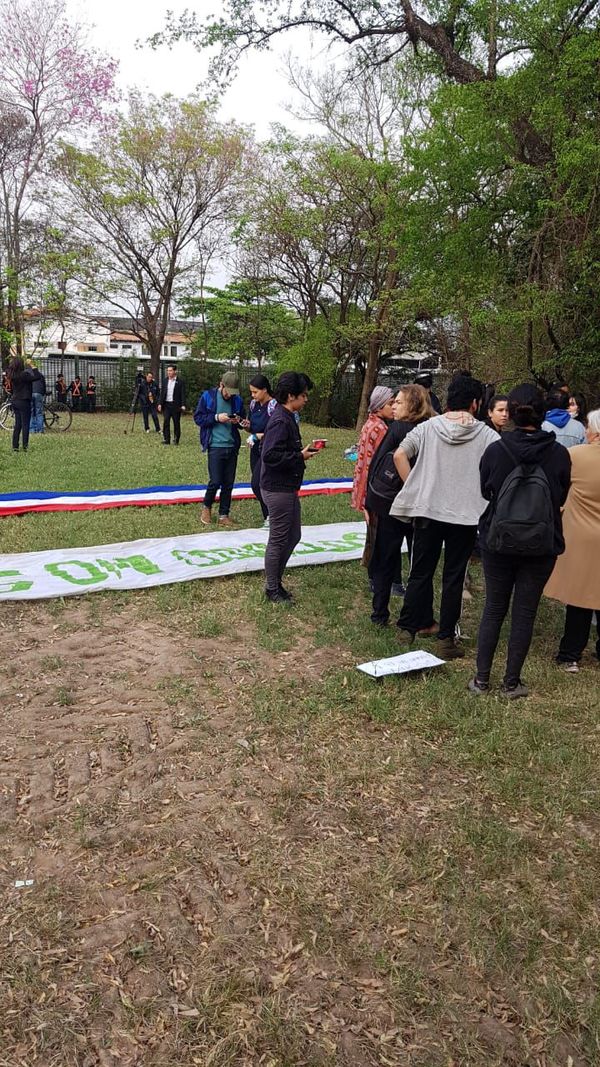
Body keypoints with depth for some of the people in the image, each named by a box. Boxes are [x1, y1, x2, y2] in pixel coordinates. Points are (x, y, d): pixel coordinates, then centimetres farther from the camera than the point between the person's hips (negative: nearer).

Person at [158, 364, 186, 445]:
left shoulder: (179, 382, -2)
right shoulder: (165, 381, 10)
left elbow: (182, 394, -5)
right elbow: (162, 393, 11)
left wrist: (183, 405, -13)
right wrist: (160, 403, 4)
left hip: (176, 405, -3)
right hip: (166, 404, 3)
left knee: (176, 423, 3)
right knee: (166, 422, -2)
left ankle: (176, 439, 11)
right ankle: (166, 439, 1)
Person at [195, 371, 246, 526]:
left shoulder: (237, 400, 7)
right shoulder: (208, 396, -3)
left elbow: (243, 419, 18)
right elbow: (198, 418, -4)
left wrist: (239, 421, -6)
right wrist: (216, 417, -16)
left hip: (232, 446, 4)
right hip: (215, 446, -4)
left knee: (228, 483, 6)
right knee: (215, 481, -7)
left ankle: (224, 515, 18)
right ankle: (206, 507, 19)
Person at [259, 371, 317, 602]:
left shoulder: (288, 418, 11)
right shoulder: (280, 421, -20)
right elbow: (270, 455, -27)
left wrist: (303, 451, 4)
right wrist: (300, 456, -19)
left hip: (288, 488, 10)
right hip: (278, 489, -10)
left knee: (293, 536, 18)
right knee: (278, 539, 3)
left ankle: (276, 581, 31)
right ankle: (271, 588, 18)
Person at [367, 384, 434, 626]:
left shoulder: (398, 429, -12)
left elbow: (376, 464, -11)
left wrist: (370, 504, -4)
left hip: (390, 504, -3)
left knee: (384, 561, 10)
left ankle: (380, 614, 16)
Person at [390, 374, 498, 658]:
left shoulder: (428, 427, 0)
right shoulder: (486, 435, -4)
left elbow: (399, 455, -5)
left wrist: (414, 488, 1)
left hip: (427, 510, 2)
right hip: (465, 515, -2)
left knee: (420, 573, 14)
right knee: (453, 577, 7)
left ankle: (408, 627, 23)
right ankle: (446, 638, 12)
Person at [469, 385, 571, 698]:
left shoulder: (495, 450, -12)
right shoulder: (559, 454, -11)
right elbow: (561, 498, 4)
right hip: (542, 546, 0)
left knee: (493, 609, 13)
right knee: (525, 613, 10)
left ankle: (481, 678, 18)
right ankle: (512, 682, 18)